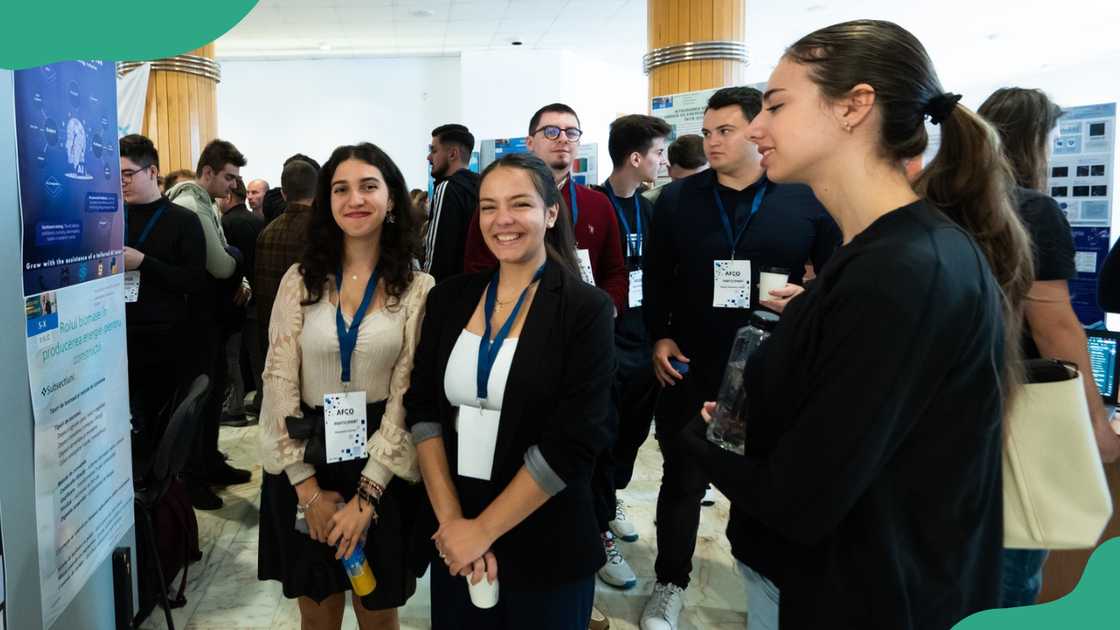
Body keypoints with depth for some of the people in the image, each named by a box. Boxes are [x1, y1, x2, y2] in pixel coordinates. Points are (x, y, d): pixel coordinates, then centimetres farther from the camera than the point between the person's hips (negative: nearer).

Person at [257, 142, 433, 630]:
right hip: (303, 462, 2)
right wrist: (308, 488, -8)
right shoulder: (301, 280, 0)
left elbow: (407, 397, -8)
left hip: (381, 467, -1)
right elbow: (279, 382, -3)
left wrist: (365, 496, -13)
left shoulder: (418, 289, -5)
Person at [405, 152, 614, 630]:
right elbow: (422, 409, -1)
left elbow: (573, 442, -16)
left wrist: (483, 530, -14)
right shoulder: (449, 298, 1)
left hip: (545, 548, -3)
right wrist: (449, 519, -10)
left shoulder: (587, 310, -11)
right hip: (452, 538, 4)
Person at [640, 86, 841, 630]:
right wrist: (658, 337, -1)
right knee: (682, 479, 13)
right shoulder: (676, 199, 4)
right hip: (690, 367, 1)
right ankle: (670, 585, 31)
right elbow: (655, 278, 9)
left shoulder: (807, 198, -2)